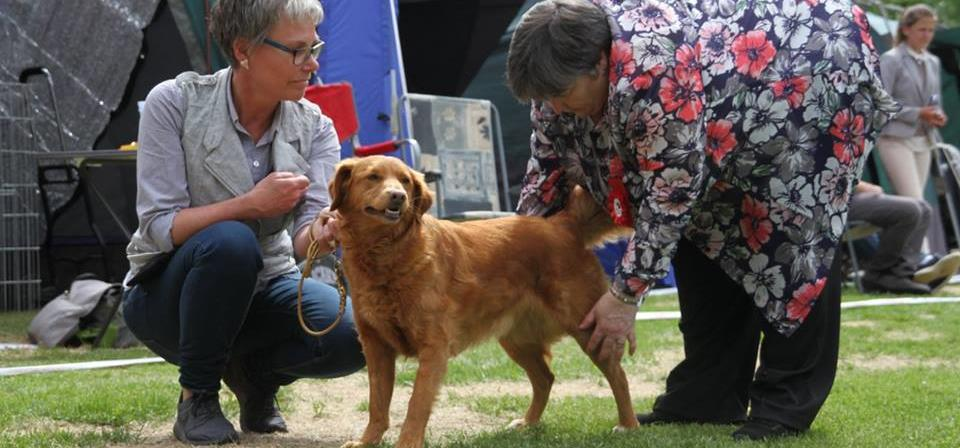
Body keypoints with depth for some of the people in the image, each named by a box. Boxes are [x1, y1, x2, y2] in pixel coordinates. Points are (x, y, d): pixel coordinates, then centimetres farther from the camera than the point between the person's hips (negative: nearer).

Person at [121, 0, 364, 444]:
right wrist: (251, 205, -32)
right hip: (167, 292, -3)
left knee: (353, 336, -26)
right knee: (230, 241, -37)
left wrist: (325, 231, -43)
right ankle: (196, 398, -15)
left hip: (260, 288, 3)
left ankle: (254, 372, 7)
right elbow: (160, 227, -20)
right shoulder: (175, 103, -16)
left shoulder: (313, 127, -5)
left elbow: (305, 235, -19)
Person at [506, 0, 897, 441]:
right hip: (737, 99, 9)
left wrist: (625, 294, -25)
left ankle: (787, 401, -5)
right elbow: (548, 159, 0)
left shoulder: (654, 73, -39)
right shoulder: (568, 60, -14)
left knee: (793, 237, -12)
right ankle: (710, 396, 6)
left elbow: (670, 195, -32)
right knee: (706, 222, 2)